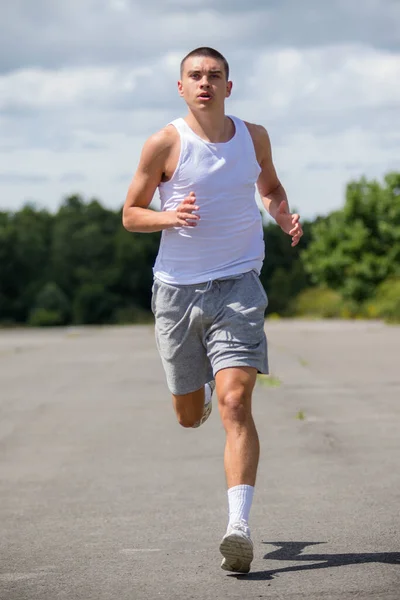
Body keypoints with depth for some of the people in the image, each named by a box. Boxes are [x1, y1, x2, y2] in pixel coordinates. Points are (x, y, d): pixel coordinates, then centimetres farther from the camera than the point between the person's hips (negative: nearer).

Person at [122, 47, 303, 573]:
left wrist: (284, 214, 1)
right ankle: (202, 387, 52)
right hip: (177, 288, 0)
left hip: (238, 284, 0)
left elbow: (270, 186, 24)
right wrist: (170, 218, -19)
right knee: (190, 415, 13)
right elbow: (130, 214, 2)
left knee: (235, 402, -18)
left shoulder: (254, 136, 4)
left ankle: (239, 526, -23)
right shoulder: (165, 144, -5)